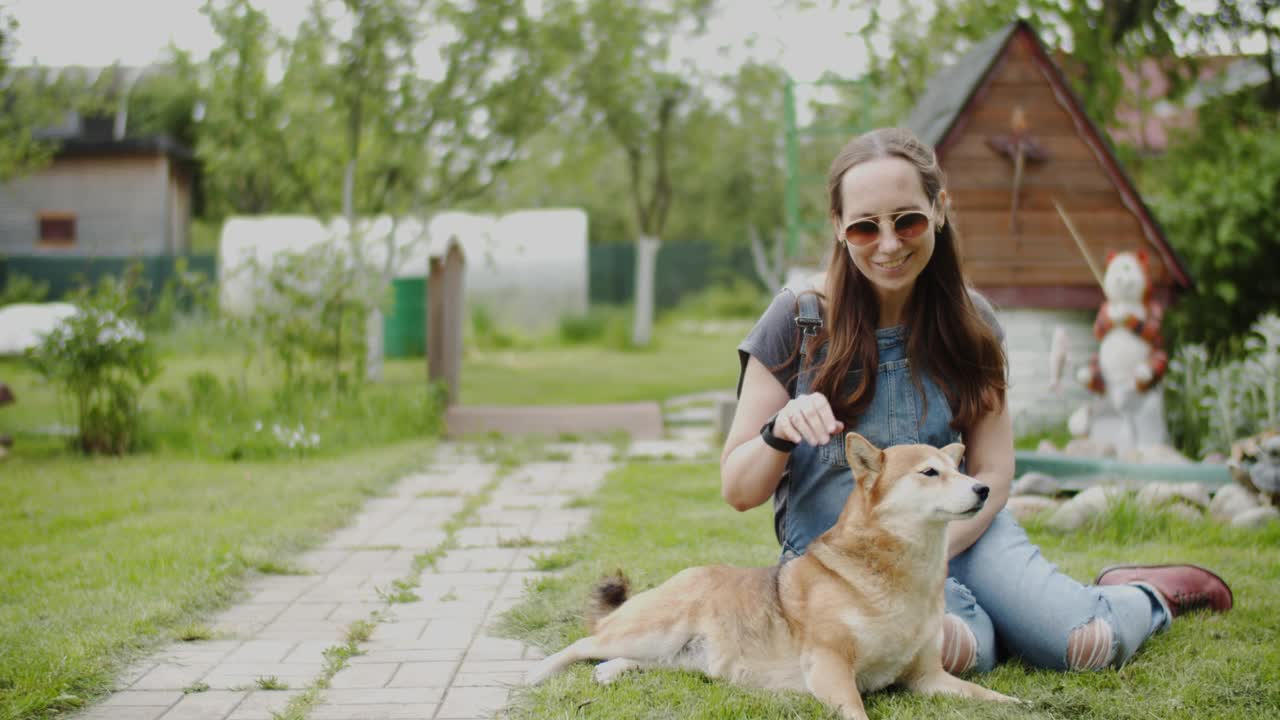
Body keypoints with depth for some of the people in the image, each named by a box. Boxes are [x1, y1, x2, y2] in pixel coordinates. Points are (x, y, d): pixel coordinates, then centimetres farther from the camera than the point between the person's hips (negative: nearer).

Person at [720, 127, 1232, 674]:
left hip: (958, 530, 3)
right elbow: (738, 491, -6)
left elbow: (992, 475, 3)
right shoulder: (799, 319, -8)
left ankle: (1147, 592, 18)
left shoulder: (969, 322, 2)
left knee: (1087, 645, -19)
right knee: (951, 646, -33)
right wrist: (780, 431, -28)